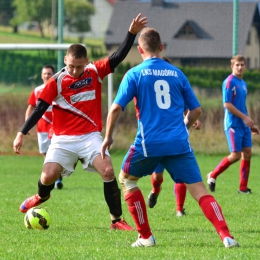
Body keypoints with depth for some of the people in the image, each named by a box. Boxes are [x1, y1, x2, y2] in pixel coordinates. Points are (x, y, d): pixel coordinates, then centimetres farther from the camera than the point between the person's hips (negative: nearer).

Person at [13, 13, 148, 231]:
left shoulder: (95, 72, 0)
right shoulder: (57, 81, -5)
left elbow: (118, 57, -5)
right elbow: (40, 109, -5)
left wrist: (132, 33, -17)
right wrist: (22, 133, -9)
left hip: (90, 137, 1)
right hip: (63, 139, -1)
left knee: (108, 171, -18)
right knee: (48, 176, -12)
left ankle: (117, 220, -7)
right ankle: (42, 196, 28)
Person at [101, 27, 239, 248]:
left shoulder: (134, 74, 2)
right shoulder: (177, 73, 12)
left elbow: (116, 108, -5)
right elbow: (196, 110, 15)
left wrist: (108, 137, 8)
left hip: (149, 143, -2)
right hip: (179, 143, 2)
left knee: (126, 179, 22)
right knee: (199, 189, 0)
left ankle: (146, 236, 18)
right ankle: (226, 236, -19)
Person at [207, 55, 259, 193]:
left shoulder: (243, 84, 15)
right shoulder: (229, 82, -11)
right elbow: (227, 104, -17)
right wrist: (244, 117, -18)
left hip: (244, 125, 8)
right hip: (233, 124, -8)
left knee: (247, 153, 3)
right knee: (236, 155, -9)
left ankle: (243, 187, 8)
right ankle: (213, 175, 9)